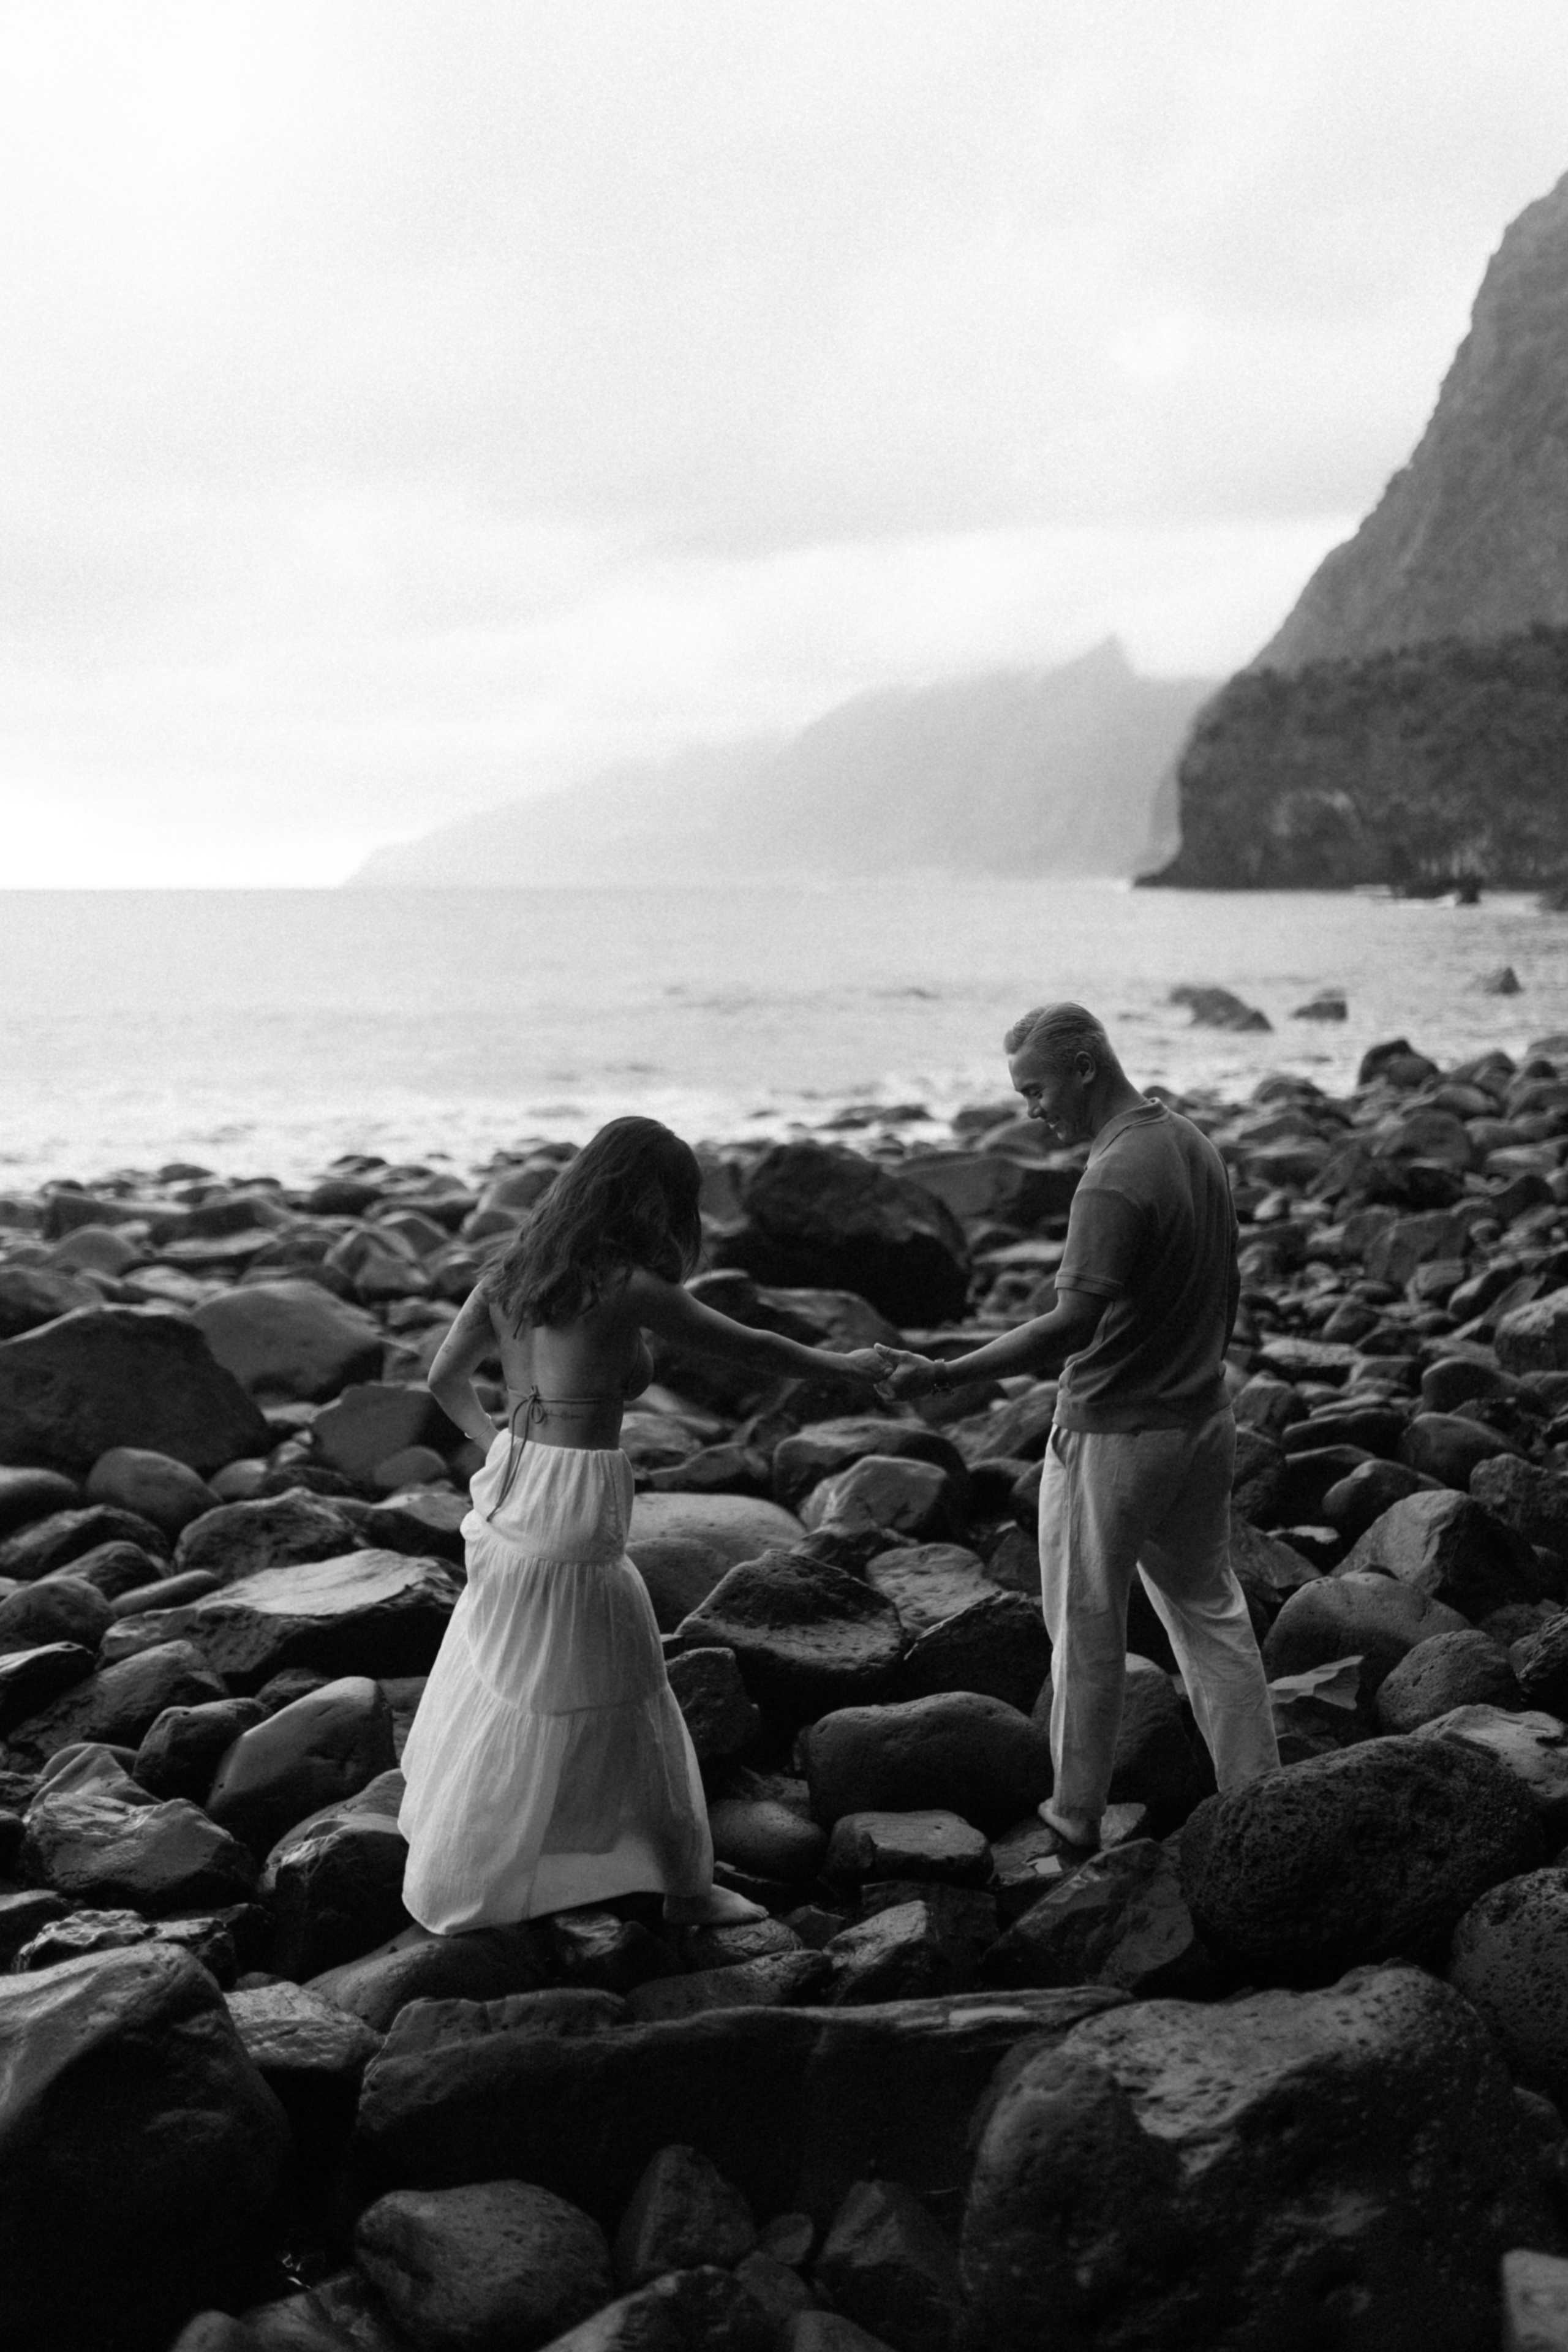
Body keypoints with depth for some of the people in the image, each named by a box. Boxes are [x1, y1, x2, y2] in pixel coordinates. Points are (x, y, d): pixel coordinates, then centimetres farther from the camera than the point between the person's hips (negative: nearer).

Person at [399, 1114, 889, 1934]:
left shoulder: (512, 1272, 5)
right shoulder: (629, 1289, -15)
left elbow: (446, 1377, 7)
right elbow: (747, 1347, -5)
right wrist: (842, 1364, 10)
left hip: (509, 1489, 7)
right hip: (574, 1506, -7)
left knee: (501, 1689, 21)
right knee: (617, 1704, 6)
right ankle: (686, 1887, 21)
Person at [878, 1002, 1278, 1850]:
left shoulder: (1114, 1181, -24)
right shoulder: (1194, 1144, 5)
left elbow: (1073, 1323, -31)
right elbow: (1227, 1291, 14)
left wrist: (942, 1375, -31)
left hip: (1109, 1434, -8)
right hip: (1202, 1422, 8)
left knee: (1086, 1628, 7)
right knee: (1209, 1609, 18)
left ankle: (1078, 1811, 20)